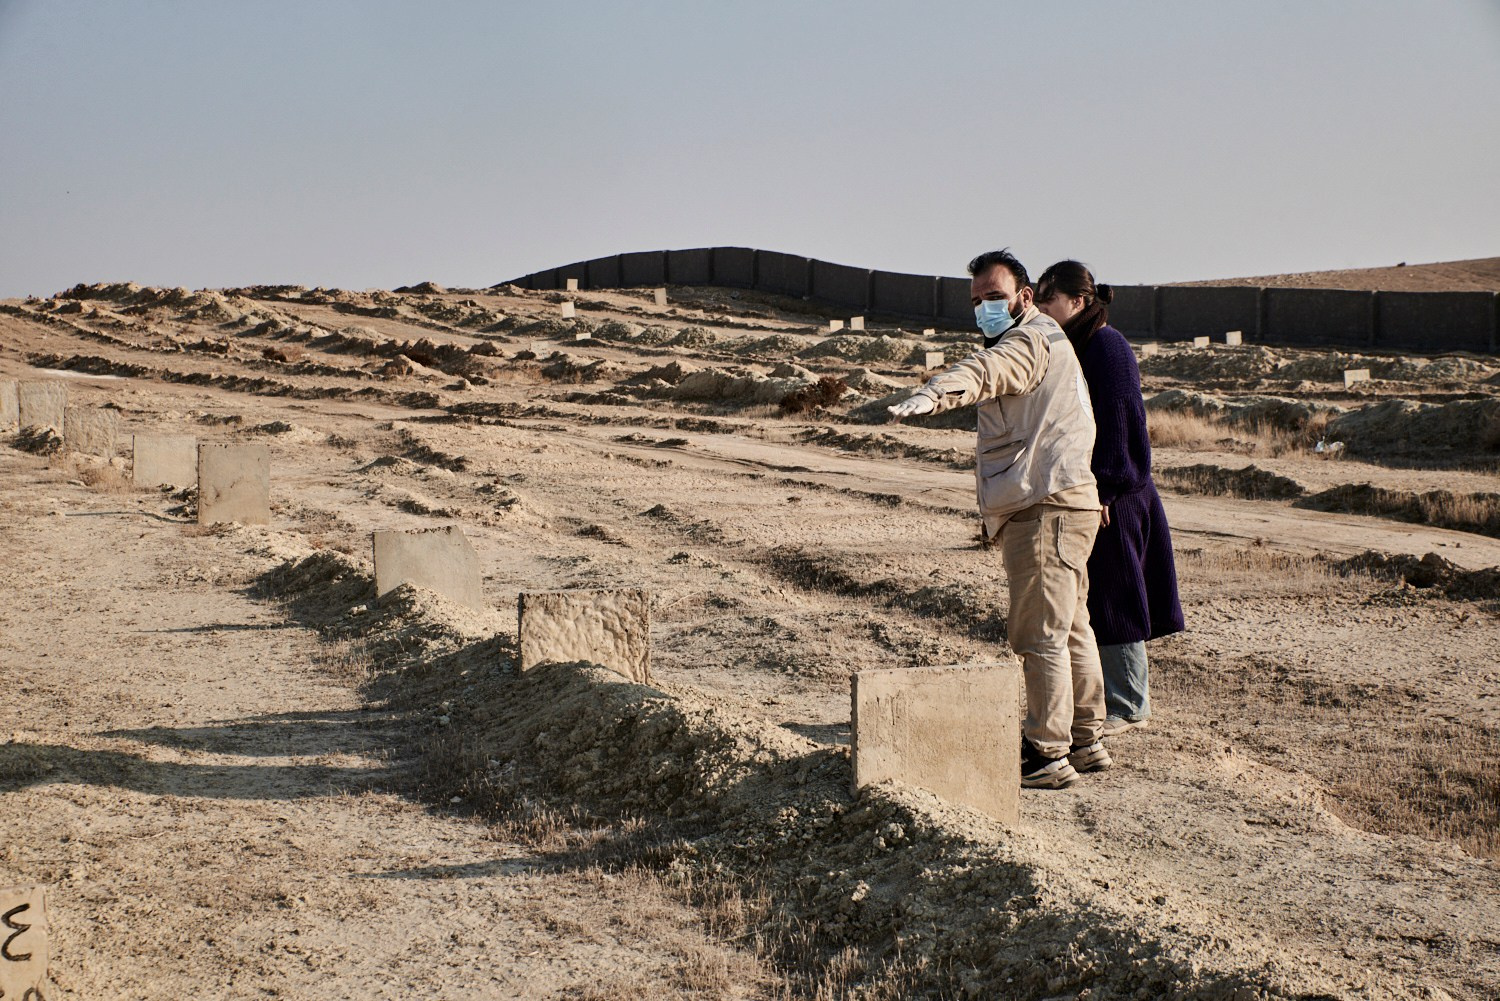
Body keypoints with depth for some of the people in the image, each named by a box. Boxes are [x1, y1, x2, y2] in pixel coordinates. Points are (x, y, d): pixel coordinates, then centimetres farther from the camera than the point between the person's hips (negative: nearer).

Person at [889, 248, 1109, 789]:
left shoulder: (1031, 340, -11)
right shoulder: (1041, 340, 24)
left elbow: (986, 369, -33)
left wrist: (935, 394, -51)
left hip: (1045, 507, -12)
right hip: (1062, 503, 12)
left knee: (1038, 634, -9)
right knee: (1070, 629, 17)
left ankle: (1048, 754, -5)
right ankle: (1086, 741, 27)